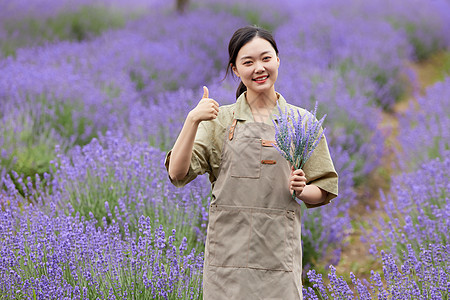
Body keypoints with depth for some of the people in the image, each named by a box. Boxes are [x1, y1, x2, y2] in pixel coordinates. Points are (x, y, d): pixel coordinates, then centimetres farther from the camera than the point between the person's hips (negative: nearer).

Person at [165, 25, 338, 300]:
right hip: (229, 251, 0)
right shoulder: (219, 120, 7)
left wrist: (301, 189, -10)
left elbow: (323, 192, 11)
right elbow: (177, 173, -4)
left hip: (279, 250, 0)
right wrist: (192, 120, -15)